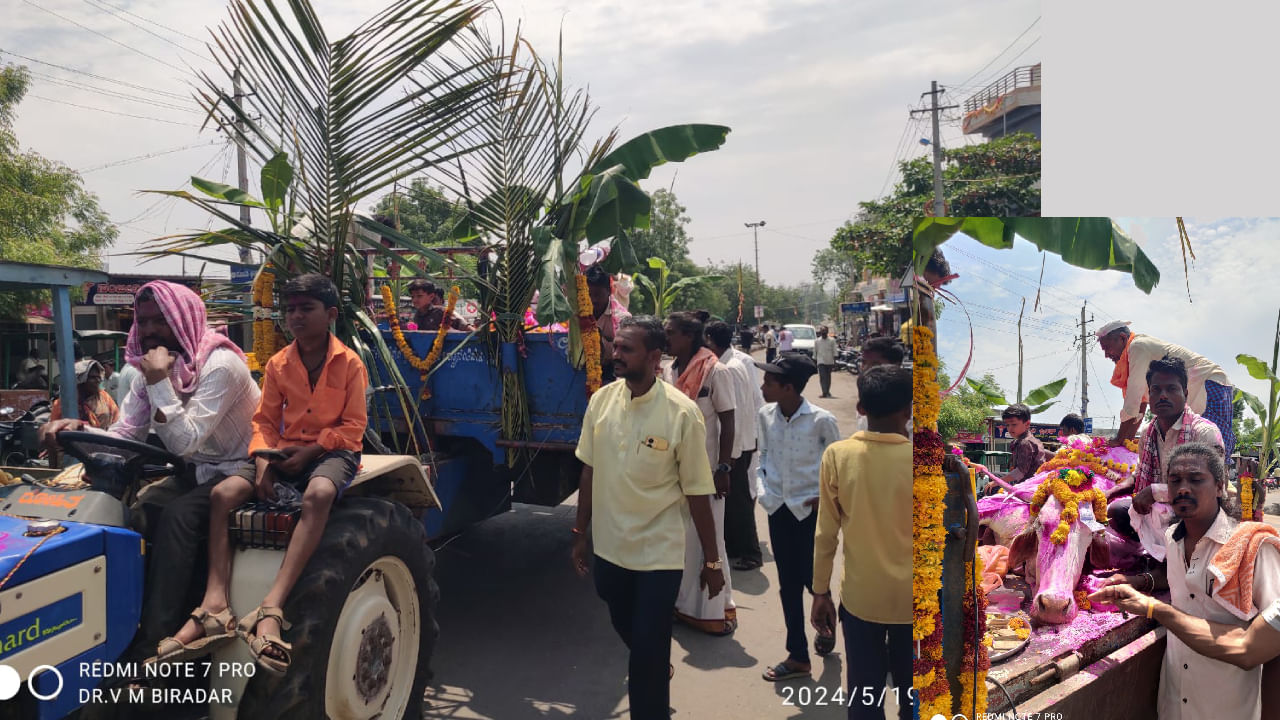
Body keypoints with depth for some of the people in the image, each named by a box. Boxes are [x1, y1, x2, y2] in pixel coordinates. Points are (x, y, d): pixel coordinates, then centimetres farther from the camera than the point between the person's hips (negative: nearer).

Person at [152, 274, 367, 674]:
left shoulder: (350, 363, -5)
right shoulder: (278, 364, 8)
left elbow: (352, 426, -6)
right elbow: (265, 422, 8)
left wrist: (309, 451, -18)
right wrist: (263, 461, -11)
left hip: (332, 450, -5)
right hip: (285, 450, 5)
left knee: (318, 493, -40)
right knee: (222, 493, -20)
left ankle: (271, 609, -45)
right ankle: (215, 606, -28)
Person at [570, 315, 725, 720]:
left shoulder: (681, 413, -17)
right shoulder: (601, 401, -4)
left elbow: (697, 492, -11)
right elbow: (589, 472, 6)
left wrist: (712, 561, -6)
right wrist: (580, 533, 11)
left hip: (658, 553, -5)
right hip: (609, 547, 5)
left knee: (648, 655, 1)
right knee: (627, 632, 26)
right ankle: (654, 671, 56)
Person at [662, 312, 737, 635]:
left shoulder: (715, 372, -12)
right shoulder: (668, 371, 5)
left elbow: (728, 421, -11)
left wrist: (724, 468, -14)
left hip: (705, 467, -6)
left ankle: (715, 608, 17)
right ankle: (684, 601, 29)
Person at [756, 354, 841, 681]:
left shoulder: (821, 420, -16)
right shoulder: (766, 415, -4)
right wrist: (764, 489, 0)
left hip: (811, 510, -4)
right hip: (779, 508, 4)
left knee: (811, 577, 4)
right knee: (788, 584, 9)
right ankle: (798, 656, 21)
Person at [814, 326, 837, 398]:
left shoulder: (832, 340, 3)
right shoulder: (817, 341, 5)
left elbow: (834, 352, 2)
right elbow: (814, 352, 10)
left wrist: (834, 362, -4)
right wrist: (814, 363, 8)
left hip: (829, 362, 1)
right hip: (821, 362, -1)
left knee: (828, 377, 8)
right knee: (822, 377, -13)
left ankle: (827, 392, 20)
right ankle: (825, 392, -18)